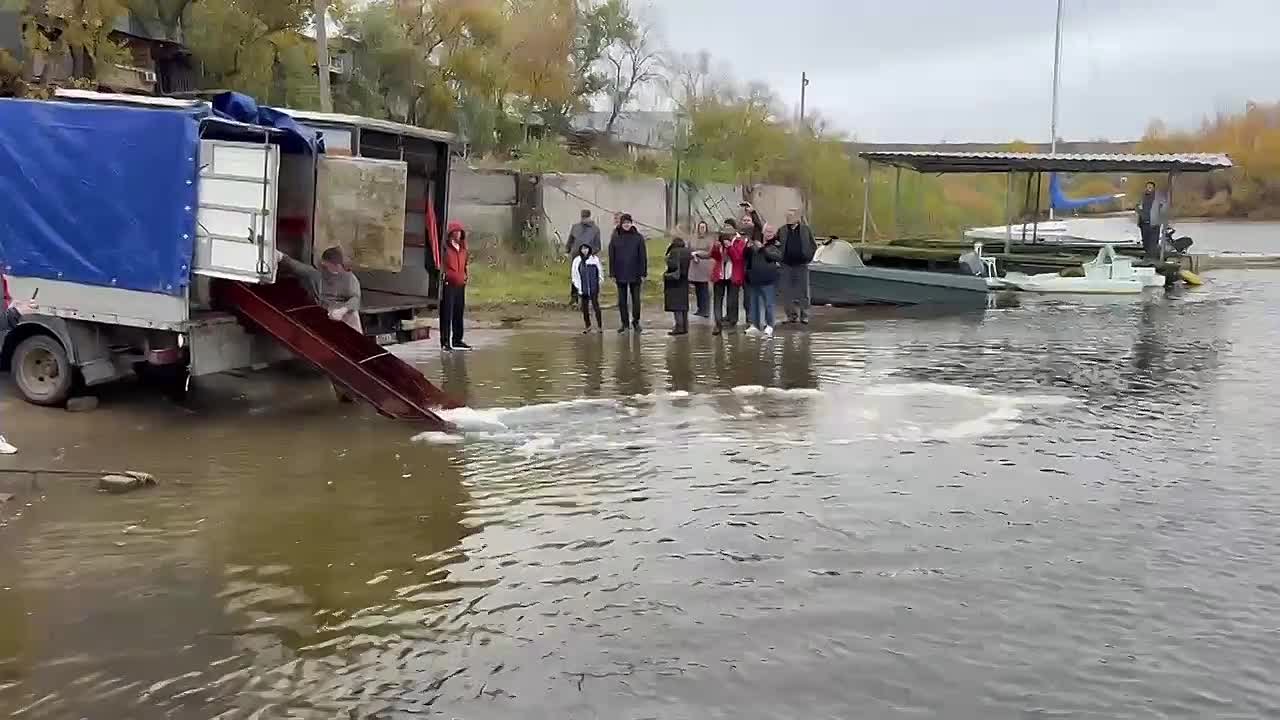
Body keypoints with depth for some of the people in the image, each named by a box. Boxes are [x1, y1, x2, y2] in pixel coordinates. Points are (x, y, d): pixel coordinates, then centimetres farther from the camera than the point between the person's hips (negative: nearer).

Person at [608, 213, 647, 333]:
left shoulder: (638, 237, 0)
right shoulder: (615, 238, 3)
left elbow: (643, 256, 0)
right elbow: (611, 257, 4)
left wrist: (643, 273, -5)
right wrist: (612, 273, 0)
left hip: (635, 274, -1)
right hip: (621, 275, 1)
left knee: (636, 299, 4)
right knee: (622, 300, 6)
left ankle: (636, 322, 16)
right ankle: (625, 323, 14)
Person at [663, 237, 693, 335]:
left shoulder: (674, 252, -15)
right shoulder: (687, 252, 7)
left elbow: (673, 265, -23)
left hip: (674, 282, -8)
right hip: (684, 282, 8)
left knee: (676, 305, -6)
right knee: (683, 304, 14)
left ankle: (679, 327, -9)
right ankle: (685, 327, 18)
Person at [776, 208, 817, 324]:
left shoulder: (806, 229, 0)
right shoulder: (782, 230, 3)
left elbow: (814, 245, 6)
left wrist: (809, 258, -1)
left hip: (801, 265, -2)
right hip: (787, 266, 2)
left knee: (803, 292, 3)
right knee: (787, 293, 4)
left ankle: (804, 316, 10)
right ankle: (792, 315, 13)